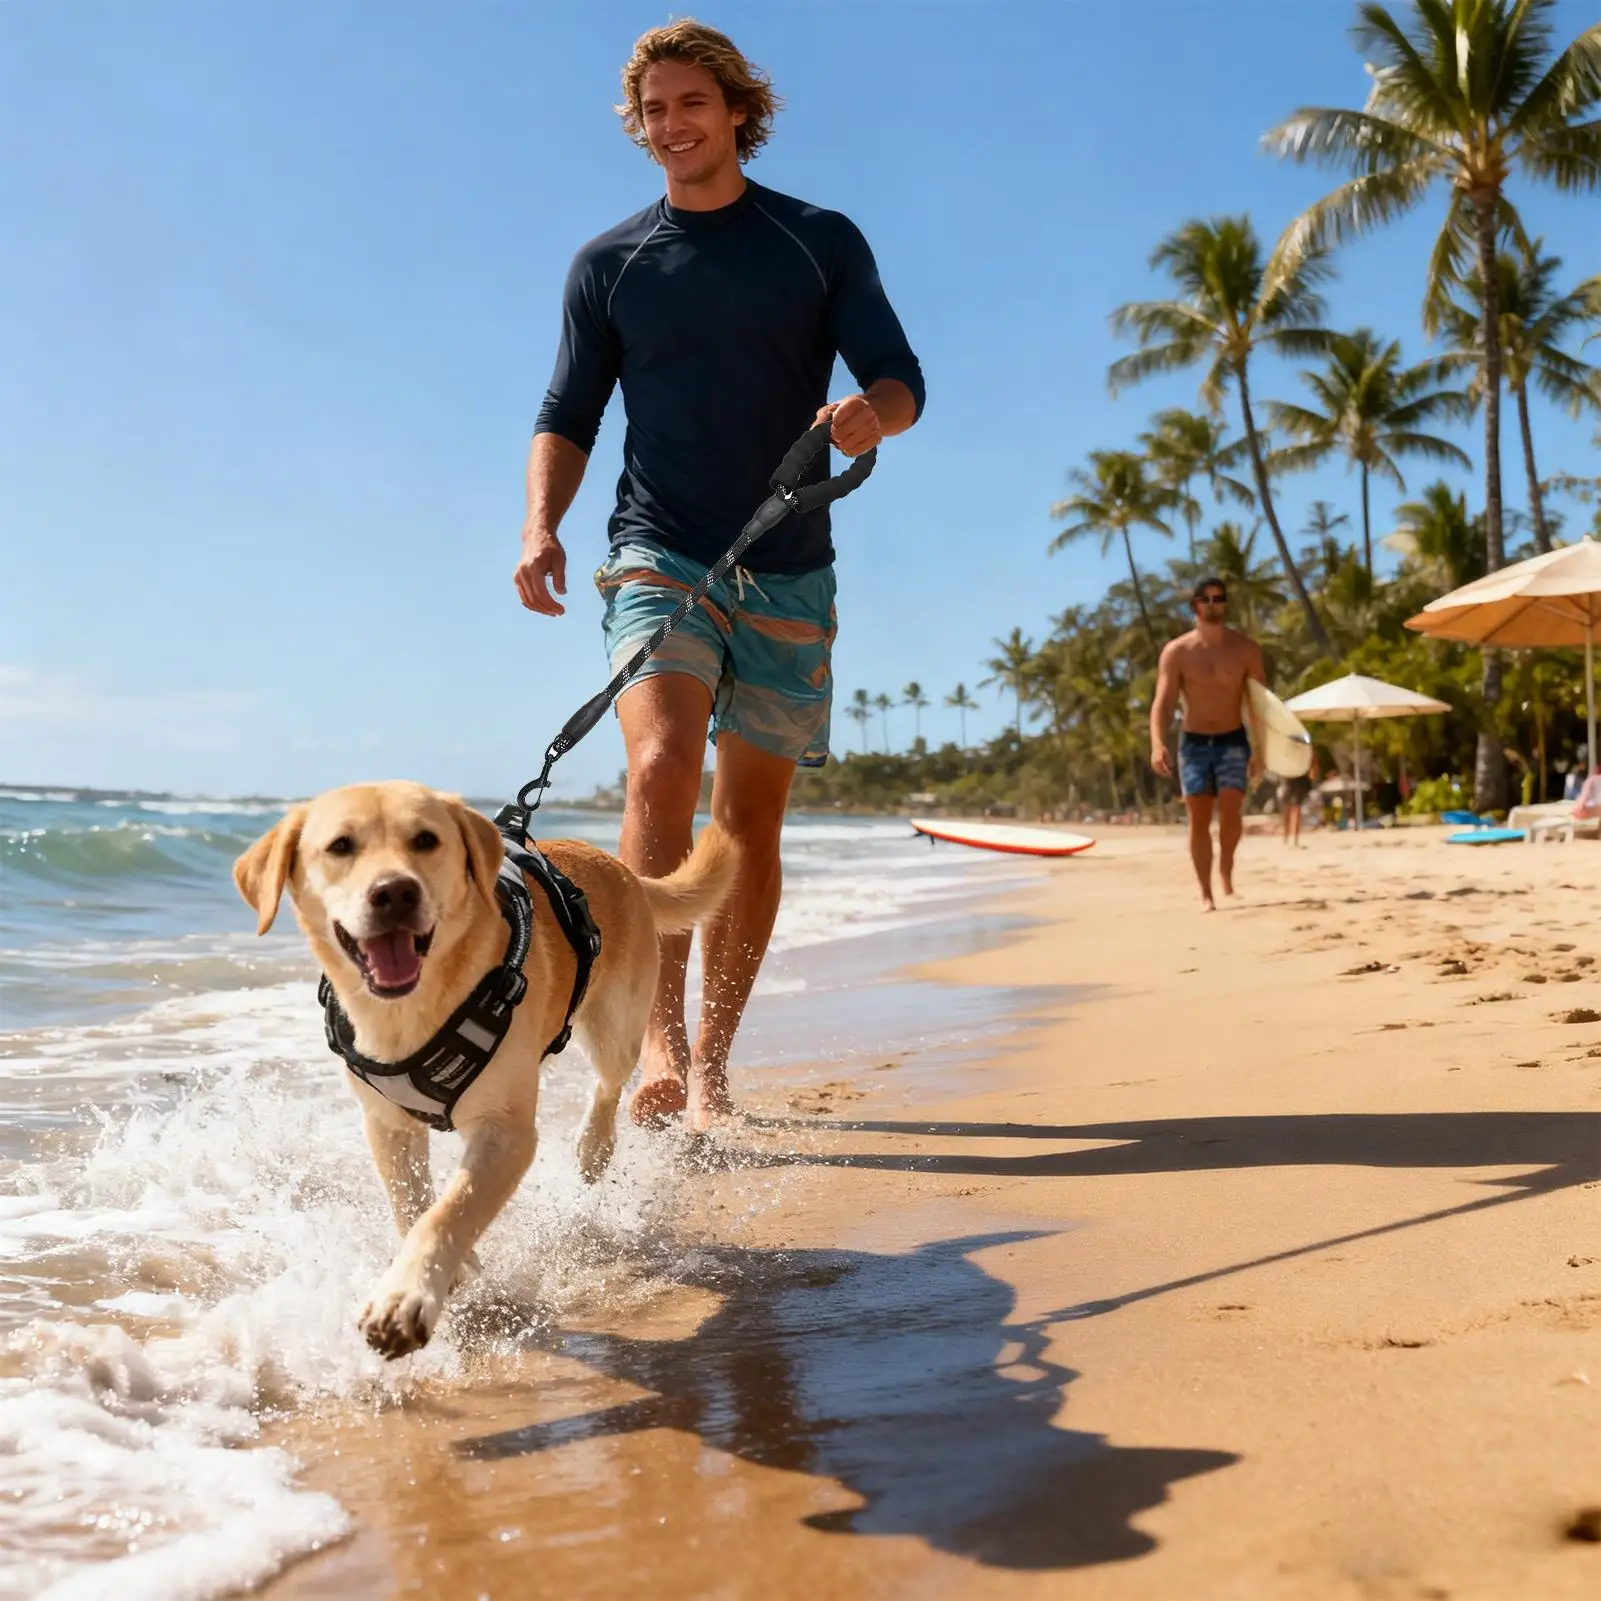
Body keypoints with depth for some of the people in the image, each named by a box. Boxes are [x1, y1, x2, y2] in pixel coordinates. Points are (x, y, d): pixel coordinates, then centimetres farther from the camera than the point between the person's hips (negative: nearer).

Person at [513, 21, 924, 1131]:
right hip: (659, 558, -1)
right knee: (662, 769, -26)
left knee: (752, 822, 2)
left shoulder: (822, 242, 9)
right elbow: (568, 418, 9)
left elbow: (903, 379, 5)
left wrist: (872, 411, -20)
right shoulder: (608, 266, 11)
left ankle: (712, 1062, 13)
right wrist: (541, 526, -10)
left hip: (788, 573, 1)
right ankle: (660, 1042, -27)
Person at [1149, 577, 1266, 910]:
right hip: (1194, 743, 0)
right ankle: (1206, 893, 4)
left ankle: (1226, 866, 8)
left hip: (1233, 742, 0)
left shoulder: (1246, 649, -1)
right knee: (1199, 818, -4)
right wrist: (1157, 744, -25)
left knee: (1230, 809, -19)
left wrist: (1261, 750, -9)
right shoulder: (1176, 652, -3)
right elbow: (1163, 702, -9)